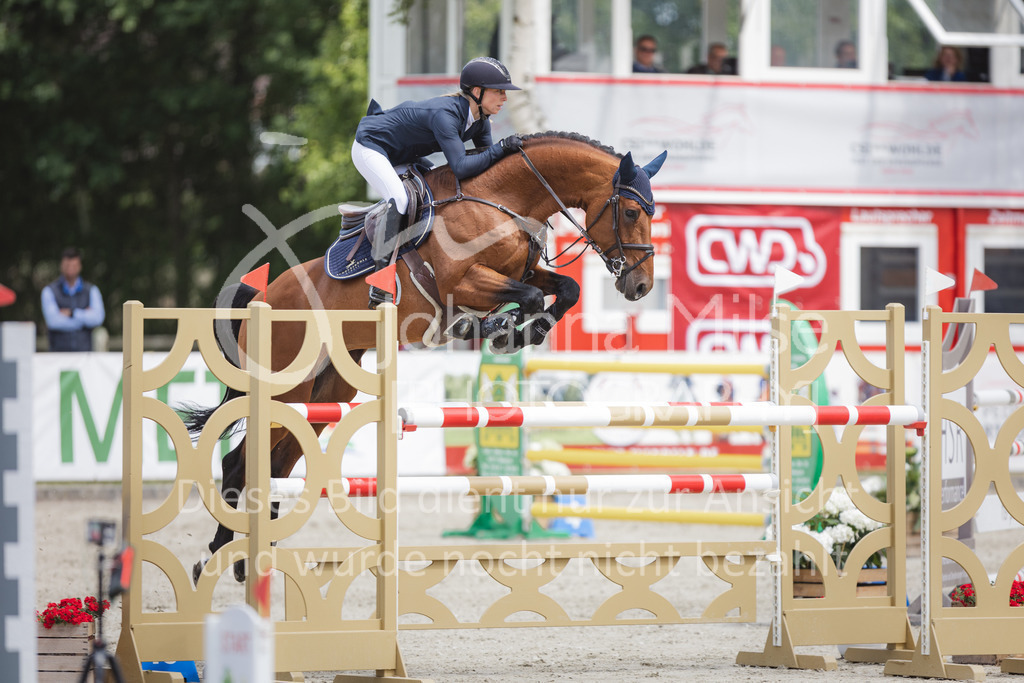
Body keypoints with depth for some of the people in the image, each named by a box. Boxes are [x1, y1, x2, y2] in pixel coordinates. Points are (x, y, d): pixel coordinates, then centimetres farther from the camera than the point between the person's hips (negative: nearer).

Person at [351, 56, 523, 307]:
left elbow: (486, 158, 2)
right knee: (399, 199, -29)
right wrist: (500, 149, -39)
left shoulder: (480, 119, -7)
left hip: (402, 157, 10)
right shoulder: (445, 114, -35)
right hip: (370, 147, -10)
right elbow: (460, 167, -42)